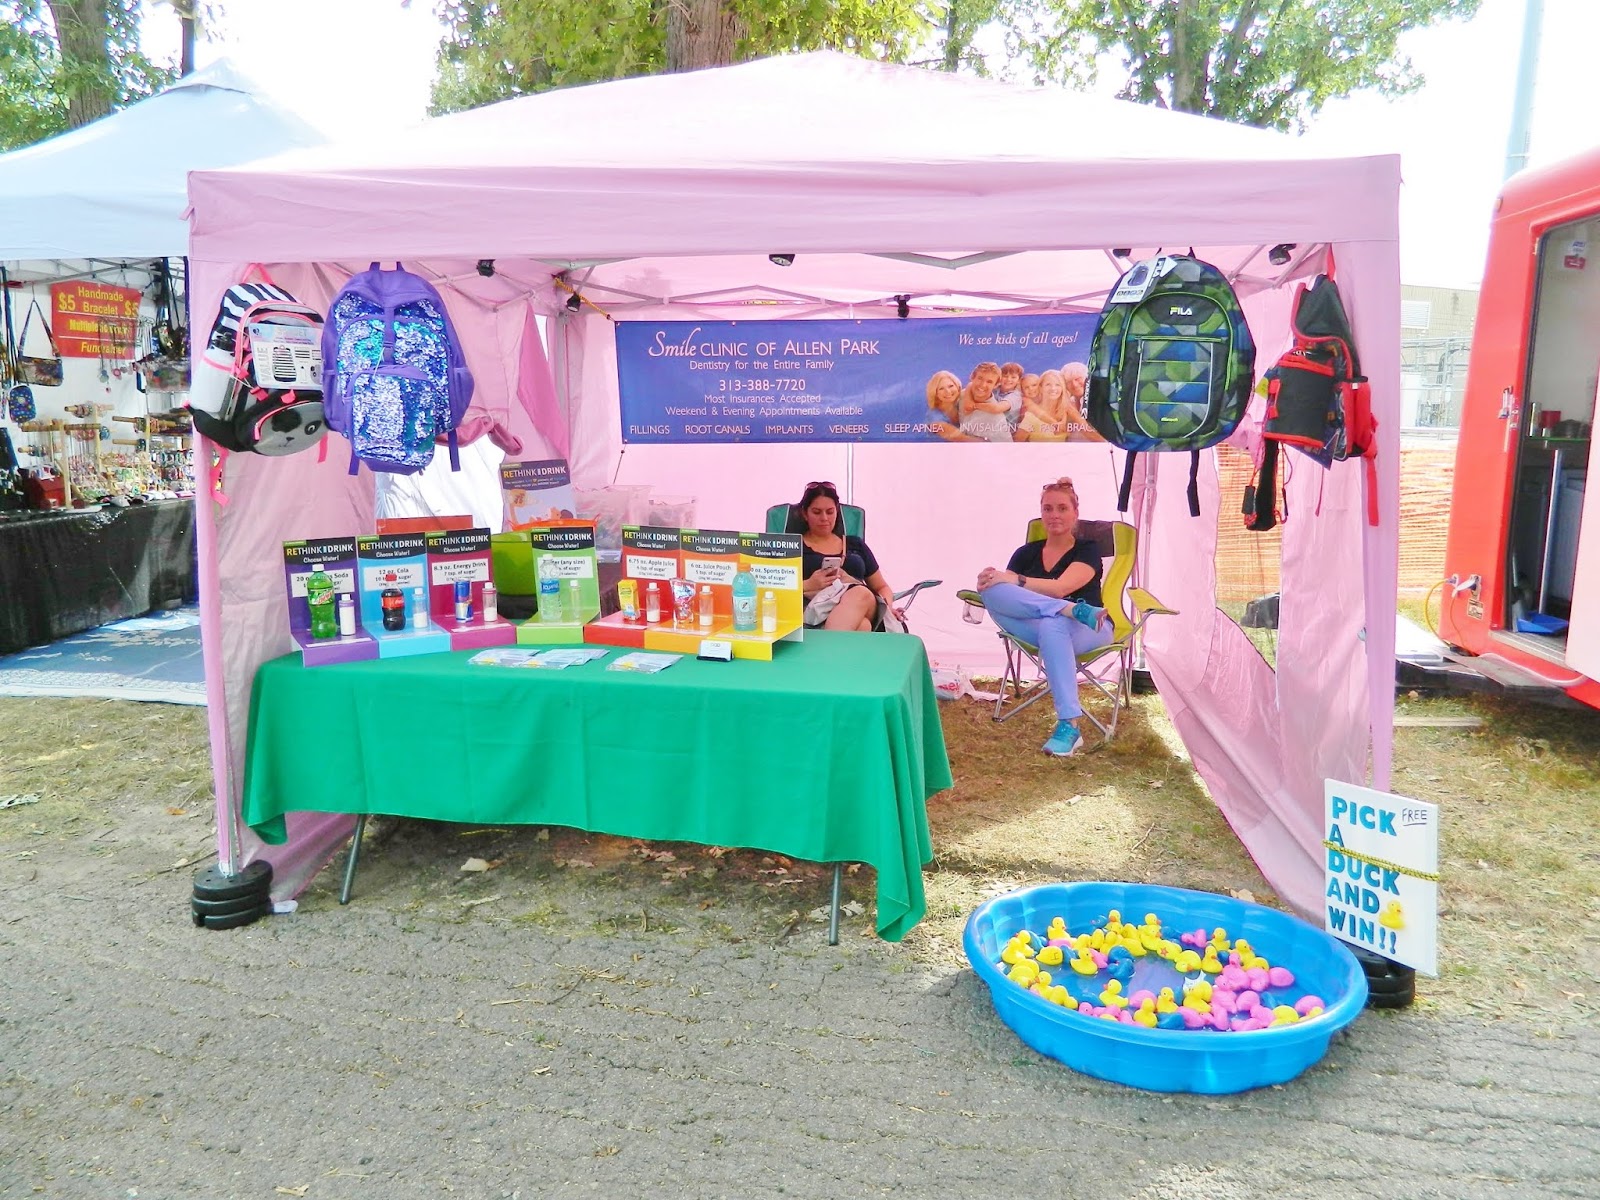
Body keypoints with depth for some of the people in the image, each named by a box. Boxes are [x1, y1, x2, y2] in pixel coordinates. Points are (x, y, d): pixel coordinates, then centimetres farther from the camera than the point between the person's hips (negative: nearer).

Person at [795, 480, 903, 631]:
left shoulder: (855, 544, 29)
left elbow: (881, 587, 31)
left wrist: (887, 606, 6)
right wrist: (808, 585, -10)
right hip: (817, 610, -3)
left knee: (862, 594, -39)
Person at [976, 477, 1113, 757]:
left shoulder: (1087, 551, 5)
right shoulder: (1026, 553, 17)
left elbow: (1060, 588, -13)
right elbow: (1003, 590, 8)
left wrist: (1013, 580, -22)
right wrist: (989, 582, -16)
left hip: (1084, 631, -3)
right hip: (1035, 628, 3)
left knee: (1052, 626, -42)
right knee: (992, 592, -23)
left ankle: (1069, 726, -44)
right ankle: (1073, 608, -38)